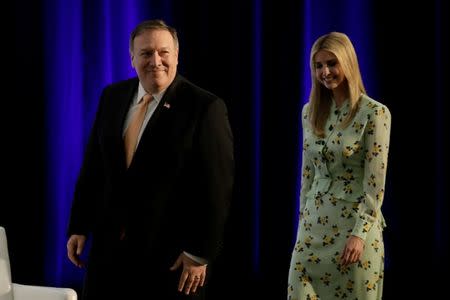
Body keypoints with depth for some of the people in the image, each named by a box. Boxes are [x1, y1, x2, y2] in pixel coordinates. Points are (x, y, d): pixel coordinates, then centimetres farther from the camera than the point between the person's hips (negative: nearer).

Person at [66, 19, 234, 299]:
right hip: (109, 245, 5)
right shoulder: (112, 97, 7)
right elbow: (93, 167, 11)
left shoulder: (206, 107, -11)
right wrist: (79, 227, 7)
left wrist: (200, 253, -14)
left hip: (170, 253, -5)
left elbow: (216, 188, -13)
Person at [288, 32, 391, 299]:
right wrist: (303, 219, 12)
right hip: (315, 222, 5)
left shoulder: (375, 113, -9)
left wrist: (360, 234, -16)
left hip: (354, 222, -5)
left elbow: (375, 183, -12)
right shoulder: (310, 112, 9)